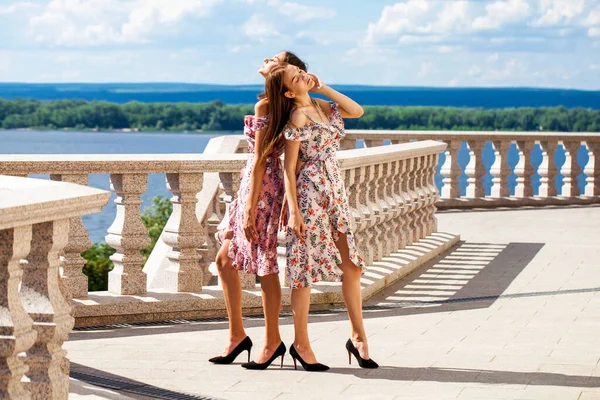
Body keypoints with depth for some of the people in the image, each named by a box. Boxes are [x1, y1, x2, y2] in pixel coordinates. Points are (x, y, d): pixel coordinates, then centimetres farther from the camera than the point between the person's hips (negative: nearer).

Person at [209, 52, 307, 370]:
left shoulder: (264, 106, -15)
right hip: (252, 185, 10)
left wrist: (250, 209, -17)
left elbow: (260, 160, -18)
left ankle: (272, 341, 8)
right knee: (224, 260, 14)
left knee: (264, 267, -1)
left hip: (262, 188, -10)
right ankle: (236, 334, 21)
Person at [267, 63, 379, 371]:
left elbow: (357, 111, 15)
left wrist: (323, 88, 6)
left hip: (335, 191, 8)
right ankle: (301, 344, 8)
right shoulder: (298, 116, -11)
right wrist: (293, 211, -16)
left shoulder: (321, 106, 10)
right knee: (306, 267, -1)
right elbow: (289, 167, -11)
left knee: (352, 264, 6)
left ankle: (358, 337, 16)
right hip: (310, 193, -8)